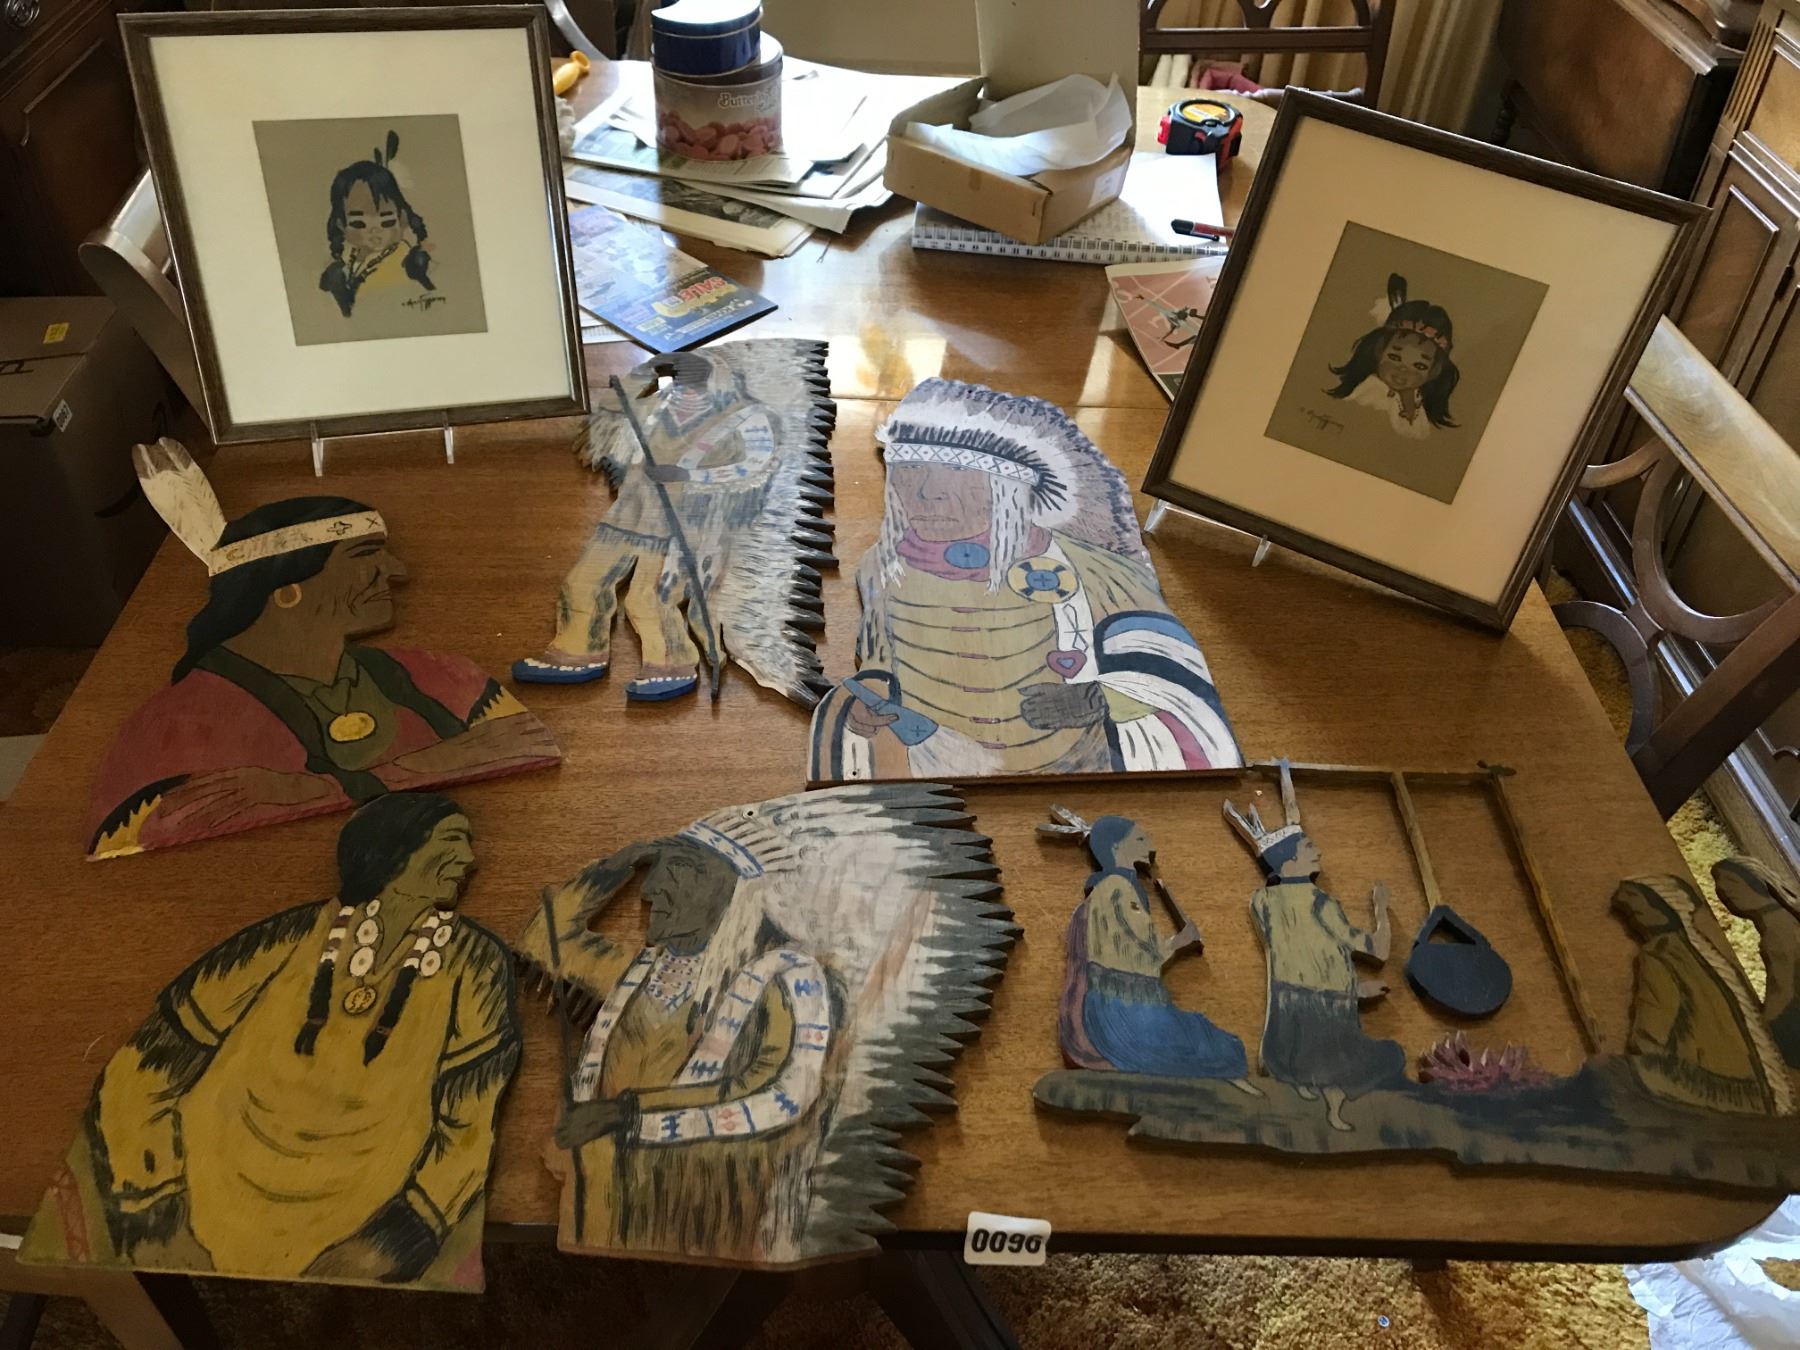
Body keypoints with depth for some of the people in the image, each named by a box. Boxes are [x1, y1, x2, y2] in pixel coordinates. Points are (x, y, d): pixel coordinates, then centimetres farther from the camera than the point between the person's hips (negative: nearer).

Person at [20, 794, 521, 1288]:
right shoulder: (291, 938, 1)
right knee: (80, 1209, -18)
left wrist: (393, 1242, -18)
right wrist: (156, 1219, -9)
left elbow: (467, 1123, -5)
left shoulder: (474, 963, 1)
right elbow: (144, 1072, 2)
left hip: (362, 1221, 0)